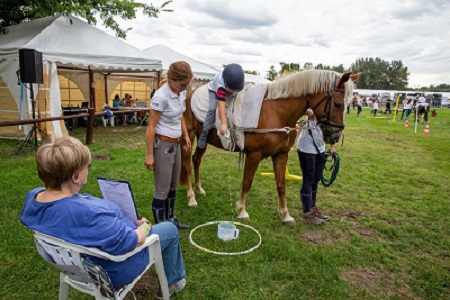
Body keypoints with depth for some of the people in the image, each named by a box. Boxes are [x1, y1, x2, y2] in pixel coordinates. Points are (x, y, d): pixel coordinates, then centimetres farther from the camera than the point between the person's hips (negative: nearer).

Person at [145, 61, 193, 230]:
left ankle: (170, 219, 36)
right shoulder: (161, 96, -22)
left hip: (176, 144, 8)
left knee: (173, 186, 19)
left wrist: (186, 135, 18)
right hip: (162, 145, -8)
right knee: (162, 190, 2)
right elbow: (151, 127, -18)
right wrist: (149, 155, -16)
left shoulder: (181, 92, 1)